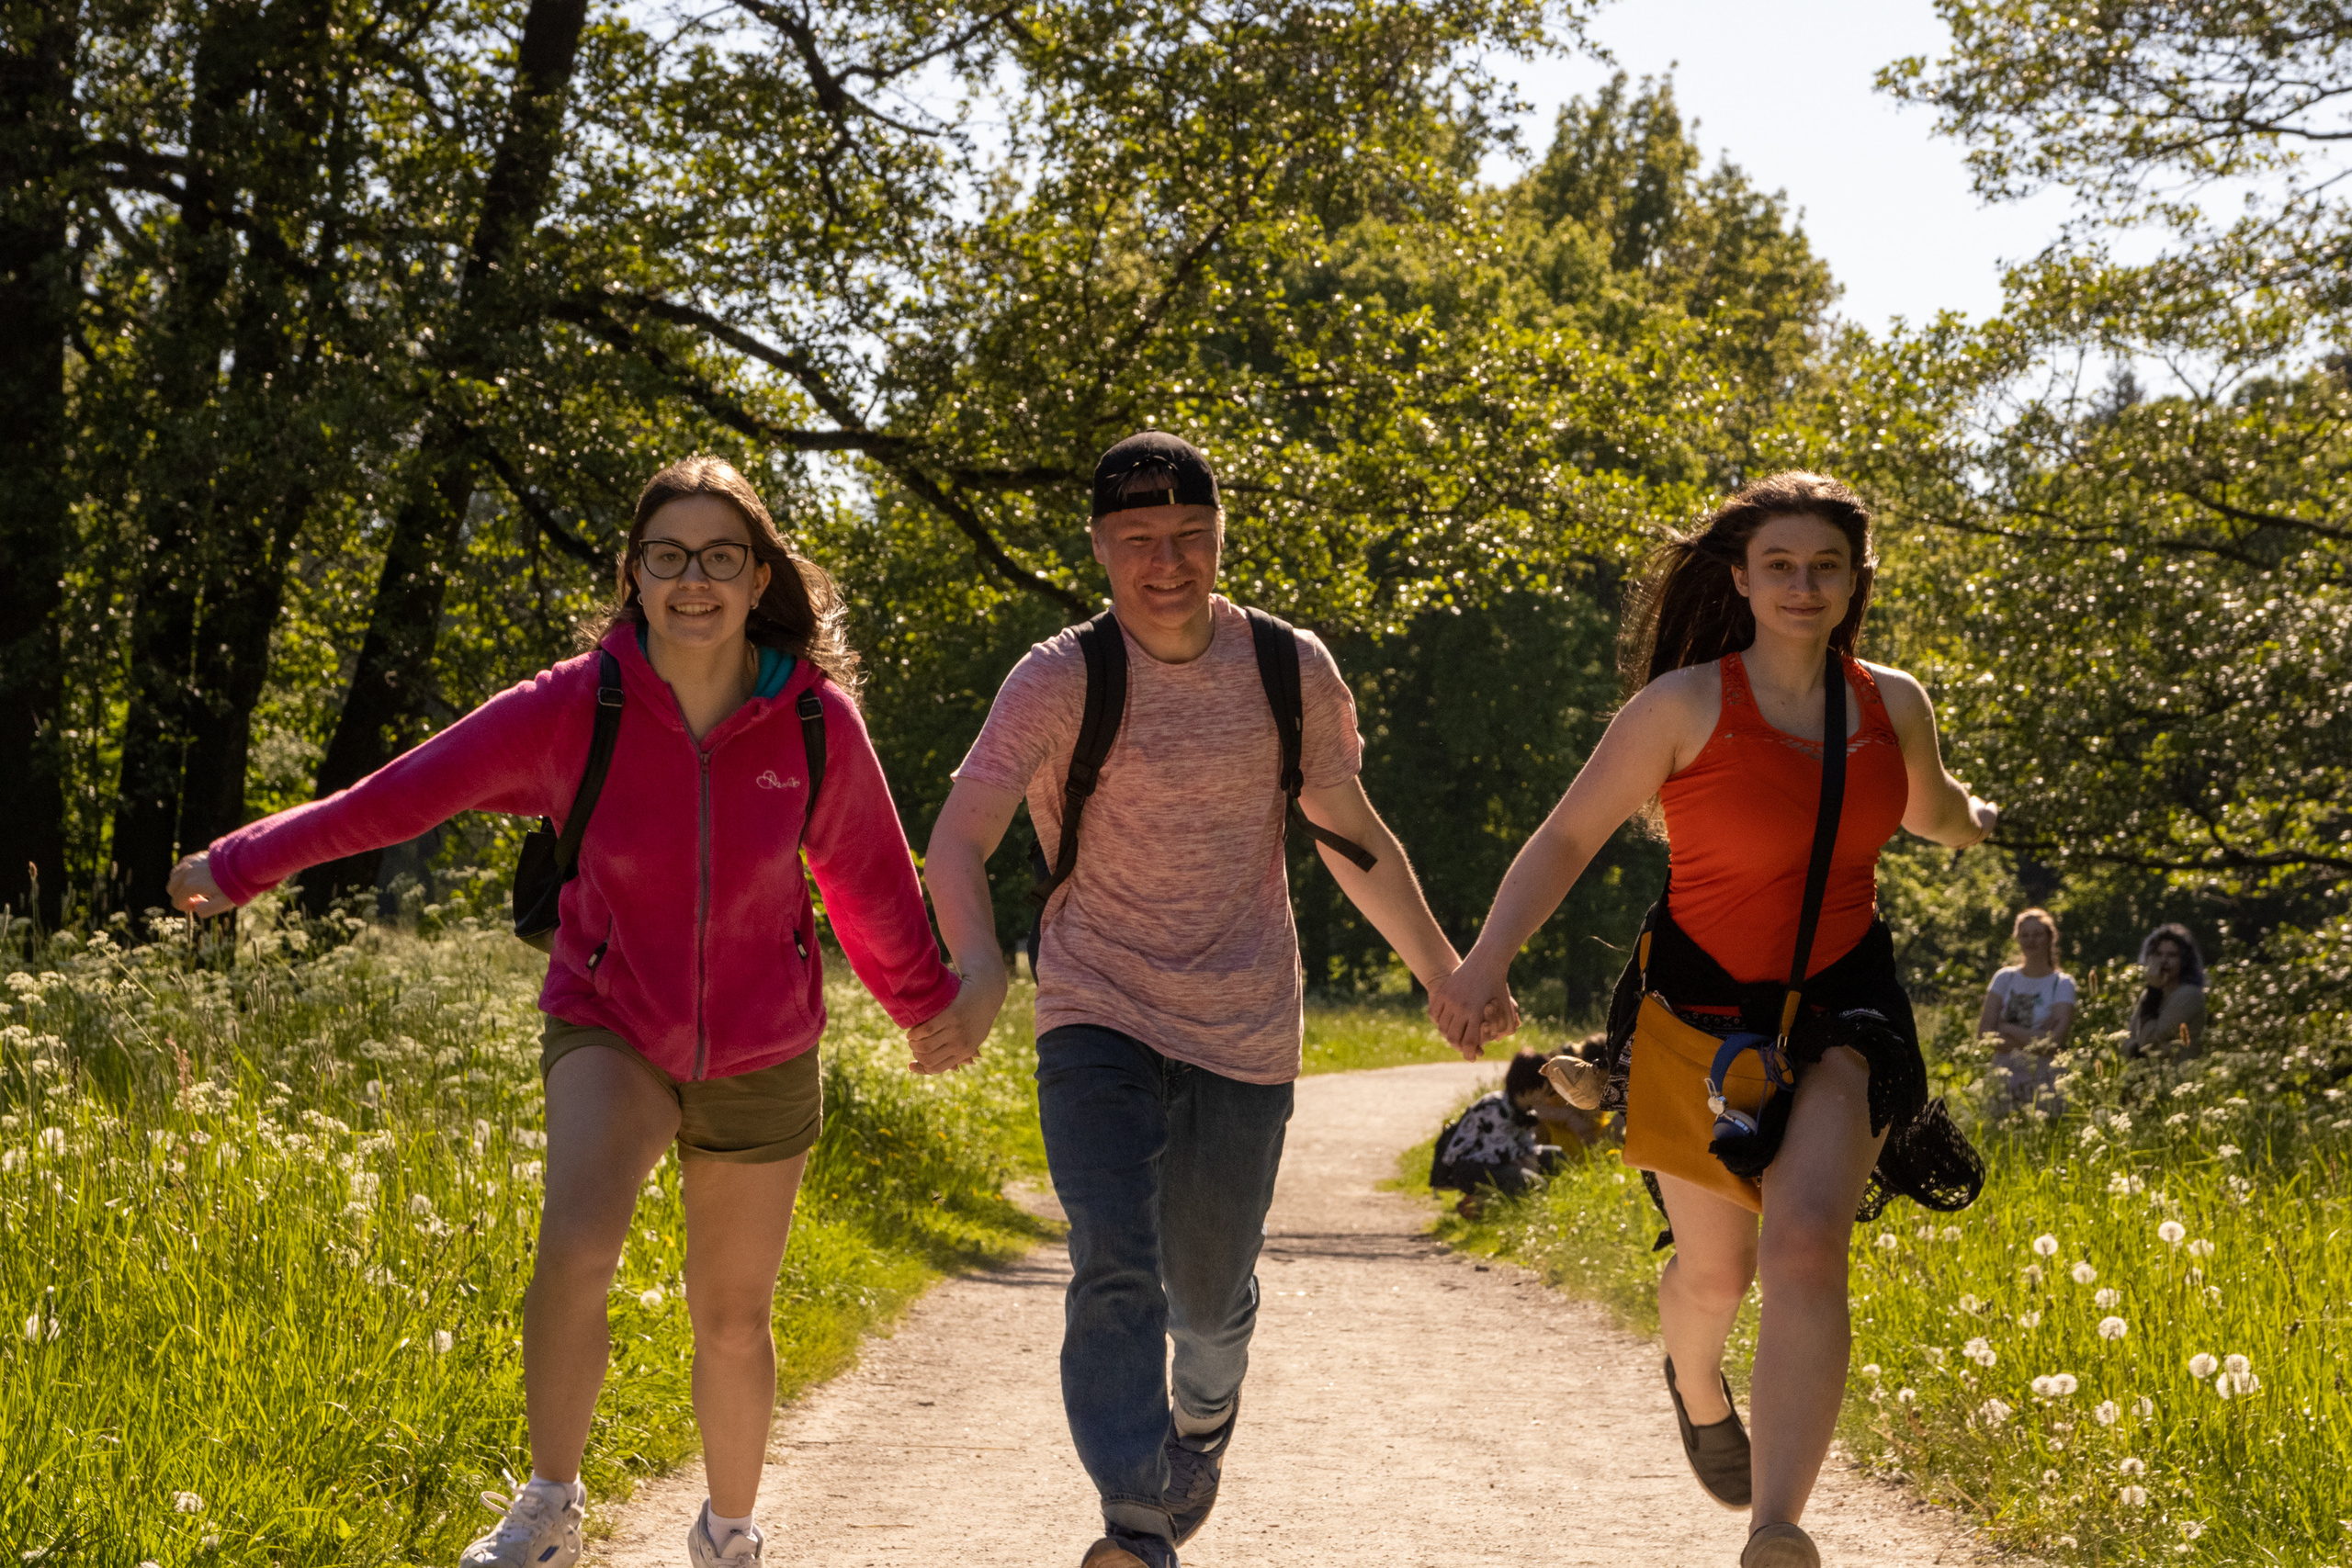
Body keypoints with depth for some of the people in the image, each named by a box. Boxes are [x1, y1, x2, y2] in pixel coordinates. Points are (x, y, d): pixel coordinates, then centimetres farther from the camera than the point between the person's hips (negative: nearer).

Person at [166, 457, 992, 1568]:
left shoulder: (817, 721, -13)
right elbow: (399, 794, -10)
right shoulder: (573, 708, -16)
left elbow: (869, 877, 4)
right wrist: (242, 866, -8)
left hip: (762, 1052, 1)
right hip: (612, 1028, -1)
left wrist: (929, 1007, 18)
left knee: (733, 1319, 11)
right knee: (574, 1249, -27)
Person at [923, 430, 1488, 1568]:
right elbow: (956, 840, -19)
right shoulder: (1061, 681, -11)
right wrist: (977, 962, -38)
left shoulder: (1291, 670, -1)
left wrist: (1442, 969, 16)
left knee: (1210, 1293, 13)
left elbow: (1352, 834, 13)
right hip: (1100, 1022, -2)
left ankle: (1201, 1427, 46)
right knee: (1114, 1274, -20)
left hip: (1246, 1034, 2)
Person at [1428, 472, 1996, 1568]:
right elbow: (1568, 835, -9)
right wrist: (1488, 960, -22)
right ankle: (1695, 1385, 48)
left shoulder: (1894, 706, 1)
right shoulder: (1688, 704, -12)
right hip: (1702, 1001, -2)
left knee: (1806, 1247, -21)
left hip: (1839, 1005, 2)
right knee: (1715, 1269, 8)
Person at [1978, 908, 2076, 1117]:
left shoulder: (2062, 983, 3)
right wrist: (2033, 1037, -8)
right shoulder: (2005, 978, 12)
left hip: (2044, 1082, -2)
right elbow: (1984, 1031, 0)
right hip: (2005, 1082, 2)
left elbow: (2054, 1042, -10)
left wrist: (2007, 1029, -3)